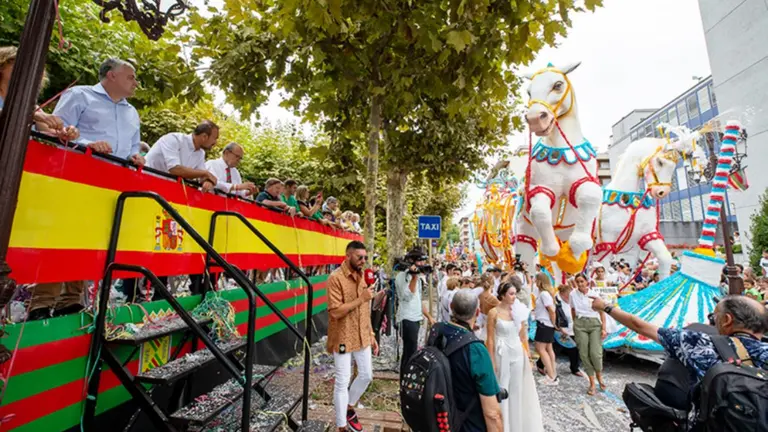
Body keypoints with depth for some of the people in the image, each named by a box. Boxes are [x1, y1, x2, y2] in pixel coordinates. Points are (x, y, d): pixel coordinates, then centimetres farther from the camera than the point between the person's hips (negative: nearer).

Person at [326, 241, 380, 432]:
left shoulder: (361, 277, 6)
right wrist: (361, 298, -25)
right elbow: (335, 311, -24)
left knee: (366, 375, 17)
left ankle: (349, 408, 42)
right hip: (343, 339, -7)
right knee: (342, 383, 6)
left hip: (362, 337, 7)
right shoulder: (335, 278, -18)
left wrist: (372, 336, 13)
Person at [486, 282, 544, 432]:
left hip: (518, 353, 5)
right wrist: (492, 361, -11)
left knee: (518, 390, 15)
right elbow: (490, 339, -10)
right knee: (502, 389, 7)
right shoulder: (494, 312, -12)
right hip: (502, 354, -4)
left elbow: (523, 337, 10)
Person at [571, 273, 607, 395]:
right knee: (584, 354, -1)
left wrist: (603, 328, -3)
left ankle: (599, 377, 21)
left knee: (595, 353, -9)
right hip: (580, 324, 1)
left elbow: (601, 312, 1)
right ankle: (592, 383, 12)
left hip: (595, 324, -1)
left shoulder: (594, 294, -4)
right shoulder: (573, 294, 0)